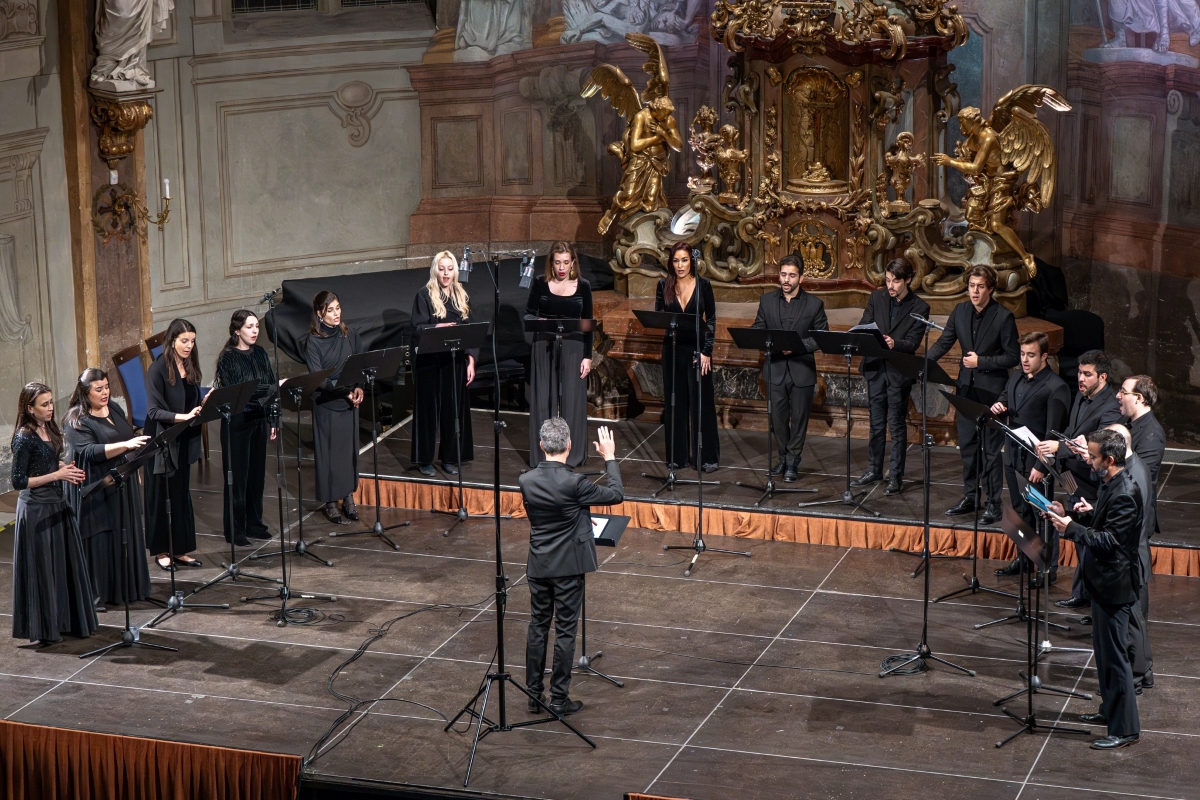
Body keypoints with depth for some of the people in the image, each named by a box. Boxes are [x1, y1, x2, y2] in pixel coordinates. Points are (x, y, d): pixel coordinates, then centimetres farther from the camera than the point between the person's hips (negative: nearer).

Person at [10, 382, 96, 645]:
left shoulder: (49, 431, 7)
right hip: (36, 510, -8)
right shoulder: (24, 438, -17)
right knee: (42, 568, 1)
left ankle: (67, 620, 22)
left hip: (56, 504, 8)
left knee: (66, 564, 11)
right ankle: (44, 629, 11)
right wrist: (56, 475, -19)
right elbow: (19, 481, -18)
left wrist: (67, 470, 2)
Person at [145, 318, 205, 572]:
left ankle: (180, 550, 19)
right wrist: (183, 416, -29)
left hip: (184, 441, 6)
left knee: (182, 495, 11)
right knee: (162, 497, 3)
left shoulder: (190, 367, 7)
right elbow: (154, 411, -18)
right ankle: (161, 551, 13)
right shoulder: (158, 369, -14)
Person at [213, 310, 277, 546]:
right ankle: (234, 529, 6)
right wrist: (271, 388, -26)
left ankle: (253, 523, 23)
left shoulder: (260, 354, 8)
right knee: (237, 476, 0)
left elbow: (271, 387, 12)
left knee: (257, 473, 12)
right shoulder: (228, 358, -10)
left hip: (259, 420, 6)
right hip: (237, 422, -6)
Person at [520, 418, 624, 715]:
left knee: (537, 628, 13)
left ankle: (534, 695, 19)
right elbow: (616, 495, -9)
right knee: (565, 631, 4)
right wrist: (610, 458, 2)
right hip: (568, 567, -4)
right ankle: (559, 699, 8)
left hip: (538, 566, 4)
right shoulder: (573, 483, -21)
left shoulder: (526, 481, -5)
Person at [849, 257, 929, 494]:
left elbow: (913, 342, -12)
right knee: (877, 423, 14)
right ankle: (874, 470, 25)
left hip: (899, 372, -4)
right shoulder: (877, 297, 5)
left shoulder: (919, 307, -6)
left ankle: (896, 476, 9)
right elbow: (863, 326, 2)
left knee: (897, 426, 2)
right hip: (876, 368, 4)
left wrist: (894, 344, -33)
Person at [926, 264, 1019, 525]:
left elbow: (1013, 357, -10)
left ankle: (993, 504, 6)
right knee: (967, 445, 14)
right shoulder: (960, 312, 4)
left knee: (991, 449, -1)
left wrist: (981, 362, -18)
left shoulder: (1003, 317, -12)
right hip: (966, 388, 6)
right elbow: (943, 343, 4)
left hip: (992, 391, -6)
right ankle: (969, 497, 25)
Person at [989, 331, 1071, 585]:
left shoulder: (1056, 388, -15)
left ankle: (1050, 568, 10)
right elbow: (1004, 405, 20)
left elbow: (1053, 433, -17)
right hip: (1013, 457, 7)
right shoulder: (1015, 378, 9)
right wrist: (998, 408, -5)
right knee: (1020, 511, 18)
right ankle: (1023, 558, 32)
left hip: (1036, 461, -7)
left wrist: (1041, 466, -20)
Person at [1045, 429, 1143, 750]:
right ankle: (1110, 710, 35)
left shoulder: (1125, 494, -24)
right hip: (1104, 580, 11)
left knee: (1114, 655, -5)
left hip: (1115, 584, -11)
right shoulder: (1110, 485, 7)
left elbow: (1110, 541, -26)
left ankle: (1125, 729, 2)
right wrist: (1089, 514, -1)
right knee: (1104, 650, 21)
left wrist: (1072, 528, -24)